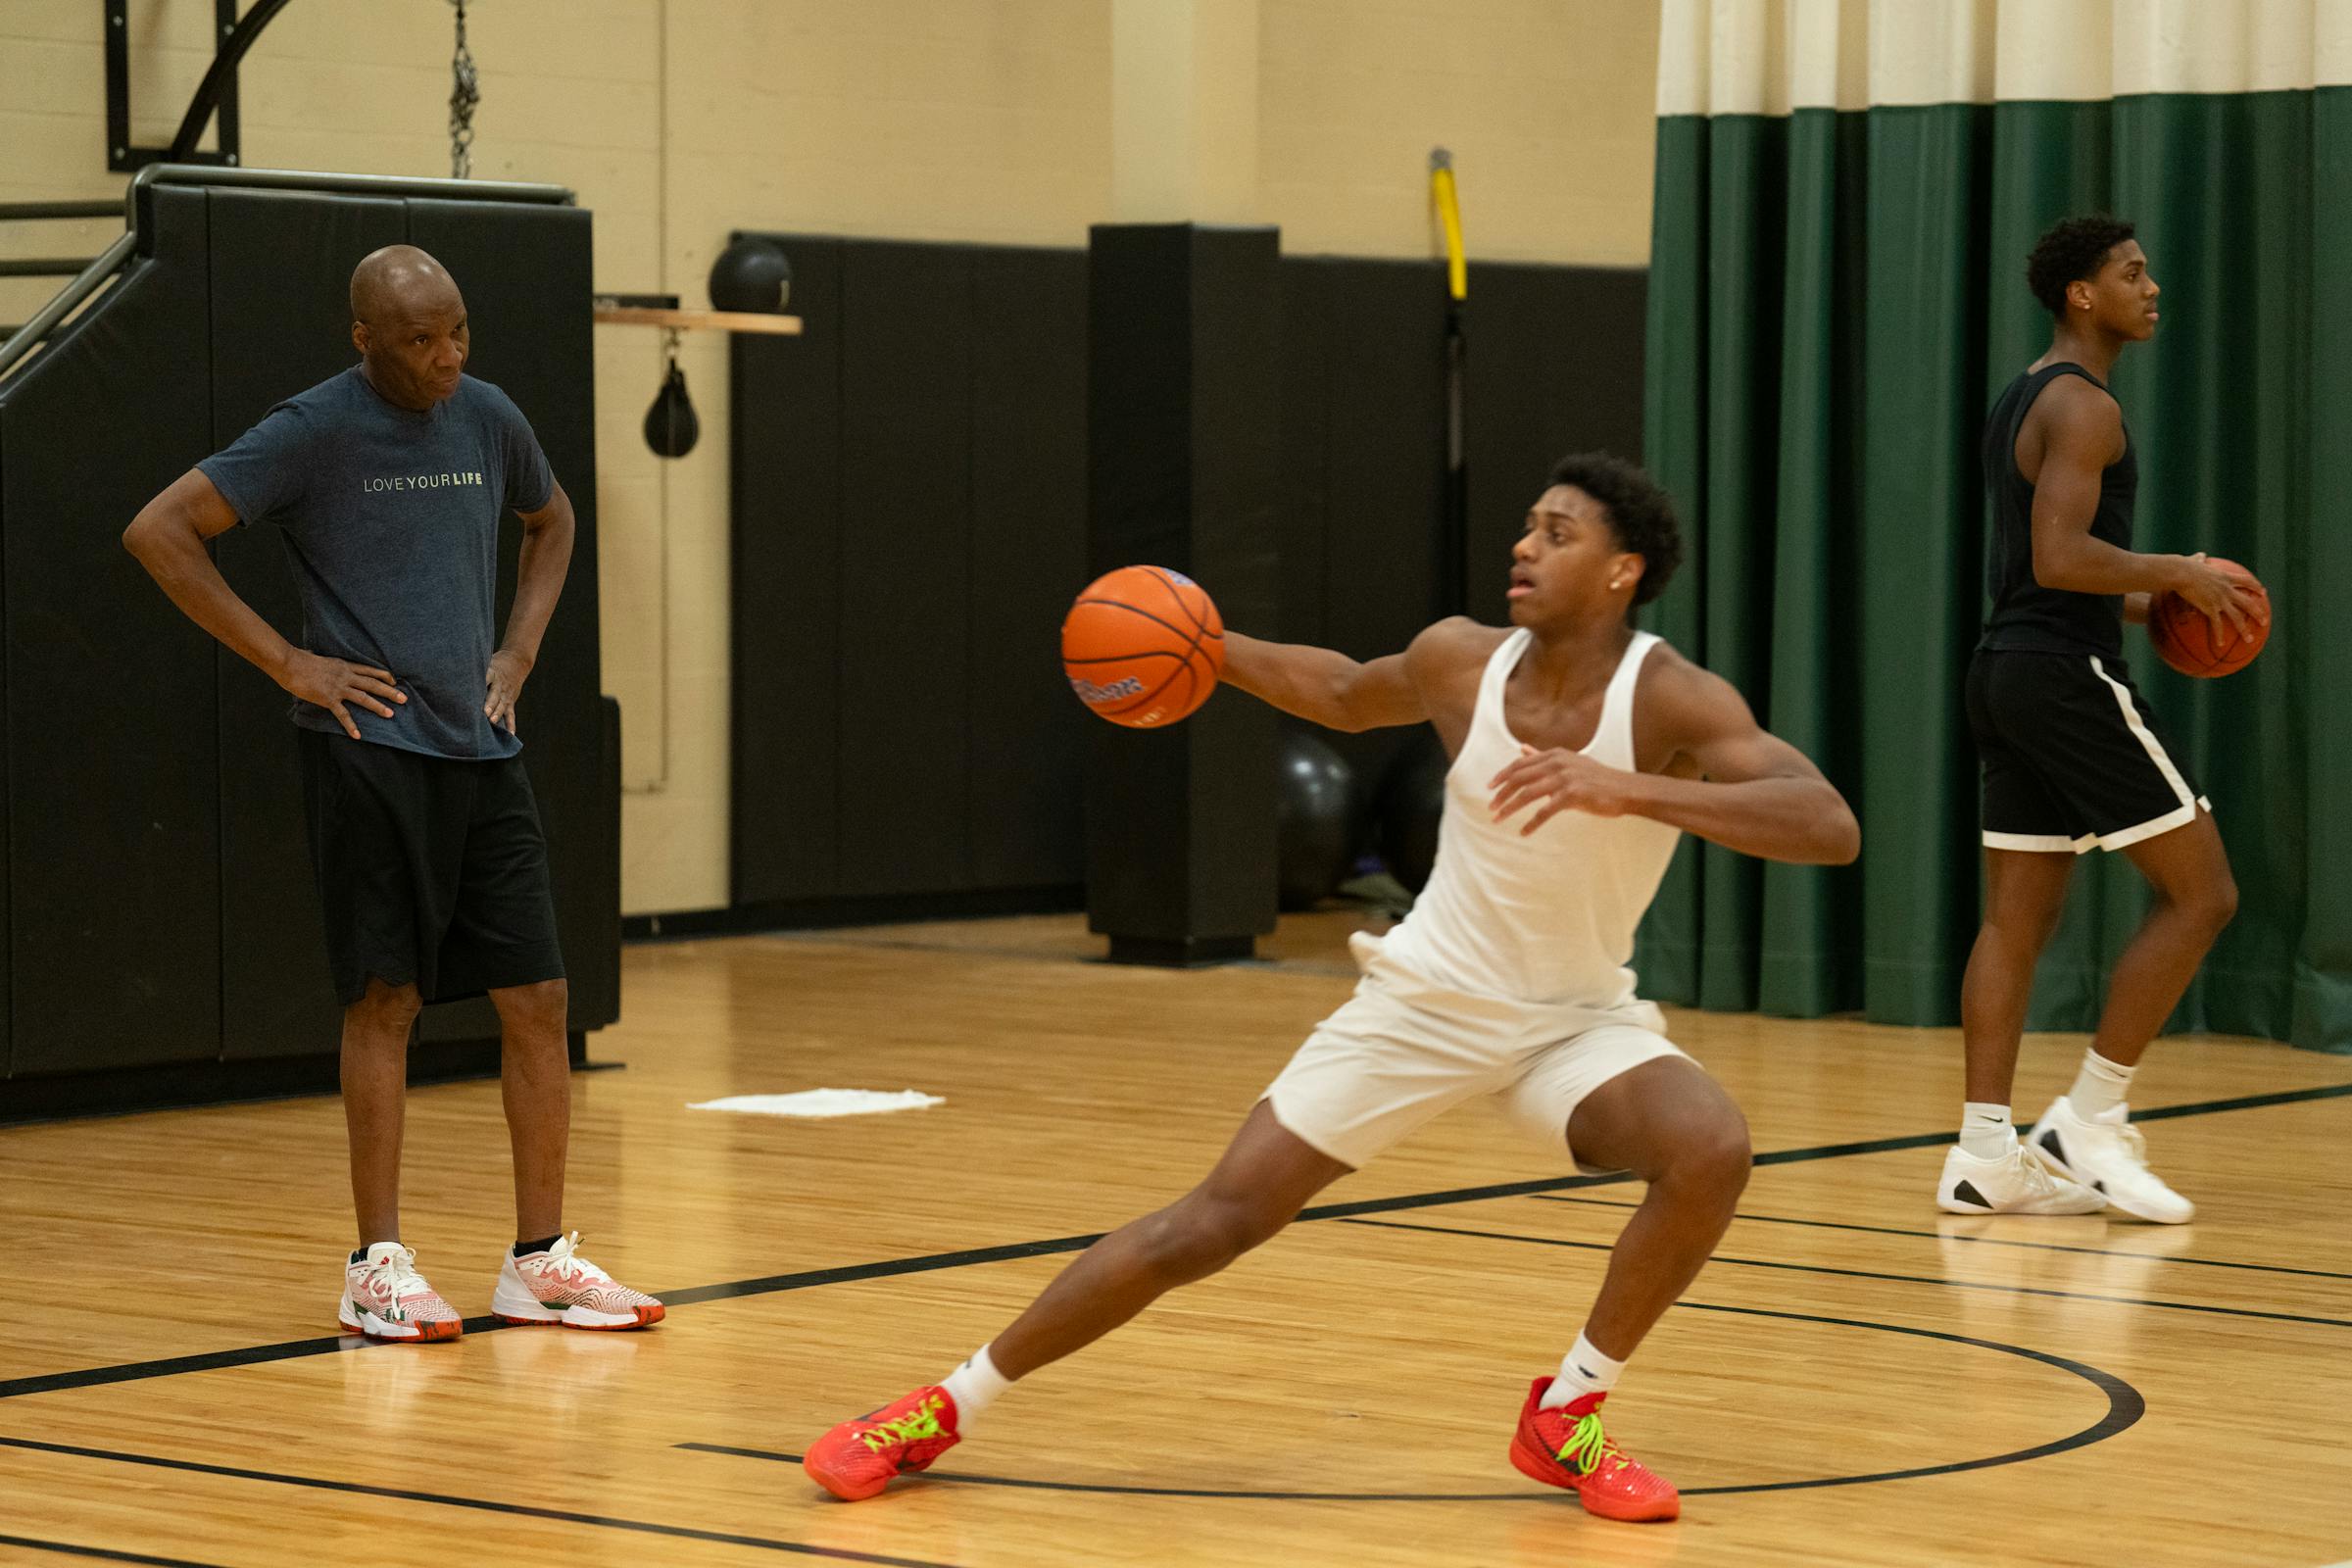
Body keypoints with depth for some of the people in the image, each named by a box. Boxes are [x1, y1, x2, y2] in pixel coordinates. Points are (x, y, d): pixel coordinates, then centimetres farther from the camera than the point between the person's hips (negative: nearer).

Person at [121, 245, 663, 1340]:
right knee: (385, 1000, -3)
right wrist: (287, 661, -11)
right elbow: (158, 532, -10)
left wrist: (521, 646, 13)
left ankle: (540, 1259, 12)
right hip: (369, 751, -6)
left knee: (536, 1000, 3)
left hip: (481, 751, 6)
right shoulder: (315, 431, -8)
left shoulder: (488, 419, 8)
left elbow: (551, 521, 29)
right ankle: (378, 1267, 5)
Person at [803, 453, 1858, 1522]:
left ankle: (1566, 1418, -9)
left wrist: (1626, 790, -48)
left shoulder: (1672, 701, -22)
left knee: (1712, 1151, -30)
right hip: (1425, 997, 1)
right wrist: (1212, 649, 0)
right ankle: (944, 1408, 7)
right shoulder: (1461, 661, -11)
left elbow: (1830, 825, -38)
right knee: (1215, 1221, -5)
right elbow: (1350, 695, 15)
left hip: (1577, 1018, -1)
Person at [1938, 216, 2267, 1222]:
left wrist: (2143, 603, 19)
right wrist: (2177, 573, -12)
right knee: (2201, 891, -4)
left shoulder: (2023, 402, 19)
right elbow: (2060, 558, -24)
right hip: (2068, 676, -10)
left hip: (2009, 669, 10)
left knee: (2017, 919, 8)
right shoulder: (2085, 407, -13)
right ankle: (2089, 1119, -3)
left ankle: (1984, 1153, 5)